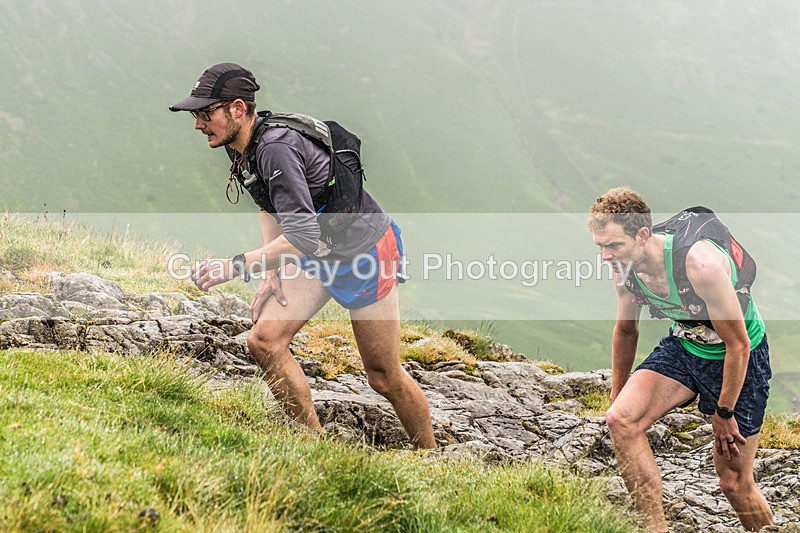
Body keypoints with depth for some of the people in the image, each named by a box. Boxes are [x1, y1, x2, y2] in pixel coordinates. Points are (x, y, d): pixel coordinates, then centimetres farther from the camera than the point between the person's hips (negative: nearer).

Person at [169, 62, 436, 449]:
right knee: (264, 341, -5)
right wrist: (271, 273, 5)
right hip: (318, 255, 9)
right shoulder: (242, 144, -2)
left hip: (365, 254, -9)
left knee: (384, 377, 1)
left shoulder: (276, 148, -32)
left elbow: (304, 236, -37)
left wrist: (235, 267, -33)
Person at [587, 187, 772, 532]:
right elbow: (626, 330, 9)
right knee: (621, 418, -19)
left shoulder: (700, 264, -34)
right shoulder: (625, 265, -12)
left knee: (734, 483, 1)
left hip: (739, 358, -6)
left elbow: (738, 345, -25)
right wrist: (617, 397, 15)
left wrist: (724, 413, -15)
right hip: (683, 346, 6)